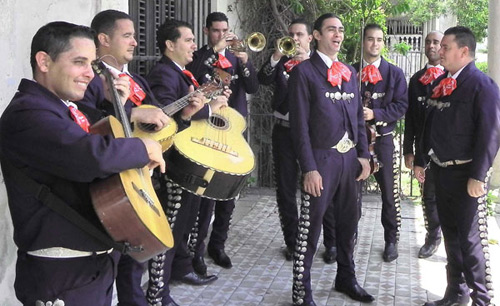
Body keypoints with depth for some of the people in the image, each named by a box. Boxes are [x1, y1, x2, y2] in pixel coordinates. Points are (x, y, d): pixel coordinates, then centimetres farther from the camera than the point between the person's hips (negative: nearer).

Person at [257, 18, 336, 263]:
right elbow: (263, 79, -6)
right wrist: (276, 56, -19)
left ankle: (331, 243, 8)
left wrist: (307, 63, -21)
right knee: (285, 189, 7)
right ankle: (292, 241, 19)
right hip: (284, 131, 2)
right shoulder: (281, 62, 10)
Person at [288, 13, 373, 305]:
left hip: (349, 157, 7)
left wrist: (363, 155, 8)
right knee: (310, 227, -1)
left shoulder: (350, 71, 14)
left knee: (348, 222, 16)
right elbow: (300, 124, -11)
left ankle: (346, 278, 33)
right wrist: (309, 168, -15)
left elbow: (358, 116, 17)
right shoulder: (304, 71, -6)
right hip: (322, 159, -6)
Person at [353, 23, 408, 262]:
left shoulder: (394, 73, 3)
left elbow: (401, 106, -4)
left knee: (389, 192, 3)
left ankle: (391, 240, 17)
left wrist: (375, 114, -16)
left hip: (382, 138, 0)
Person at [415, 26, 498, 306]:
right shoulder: (441, 83, 10)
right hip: (441, 170, 8)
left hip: (467, 174, -7)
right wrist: (421, 160, 15)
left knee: (472, 239, -1)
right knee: (451, 234, 16)